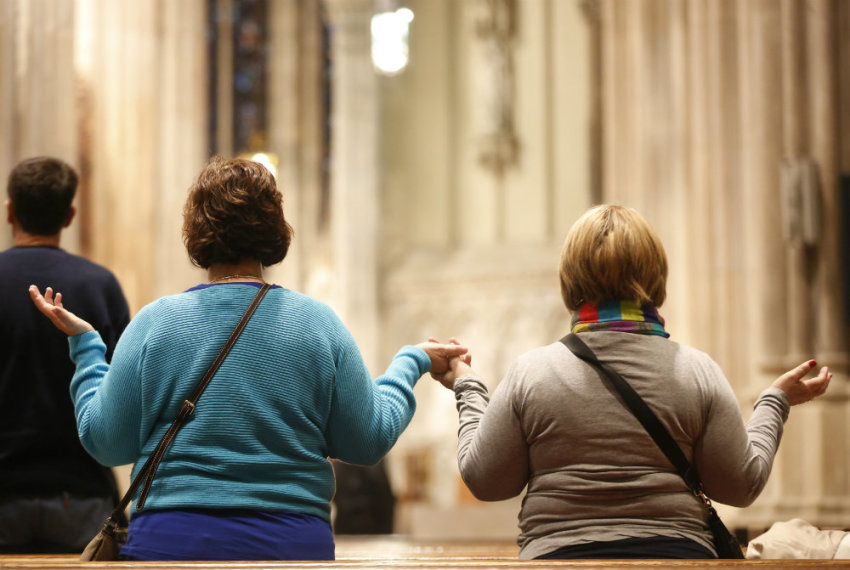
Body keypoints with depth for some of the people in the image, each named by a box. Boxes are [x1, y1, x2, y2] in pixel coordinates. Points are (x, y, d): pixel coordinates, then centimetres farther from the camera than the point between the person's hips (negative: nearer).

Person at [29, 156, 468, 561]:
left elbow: (106, 442, 1)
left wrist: (84, 344, 13)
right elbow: (369, 440, 3)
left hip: (171, 539, 0)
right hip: (294, 541, 0)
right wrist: (411, 362, 18)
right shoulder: (319, 323, -2)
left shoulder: (153, 323, -3)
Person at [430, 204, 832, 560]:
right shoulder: (697, 372, -1)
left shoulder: (529, 373, -2)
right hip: (678, 552, 1)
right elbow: (741, 485, 3)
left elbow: (484, 481, 5)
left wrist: (468, 391, 19)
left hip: (559, 554, 0)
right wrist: (776, 401, 16)